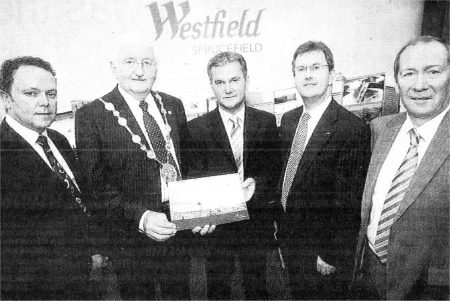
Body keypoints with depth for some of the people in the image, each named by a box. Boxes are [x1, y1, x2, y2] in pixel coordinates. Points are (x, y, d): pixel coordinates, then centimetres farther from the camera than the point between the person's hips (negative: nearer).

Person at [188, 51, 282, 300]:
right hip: (216, 225, -1)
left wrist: (256, 182, -20)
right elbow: (193, 179, -8)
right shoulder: (197, 128, -6)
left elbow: (276, 169, 1)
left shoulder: (267, 122, -1)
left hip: (256, 224, 1)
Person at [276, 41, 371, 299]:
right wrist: (278, 223, 8)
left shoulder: (354, 129, -20)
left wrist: (333, 256, -15)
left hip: (323, 250, -6)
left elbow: (349, 202, -19)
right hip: (289, 240, 7)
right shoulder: (288, 119, 3)